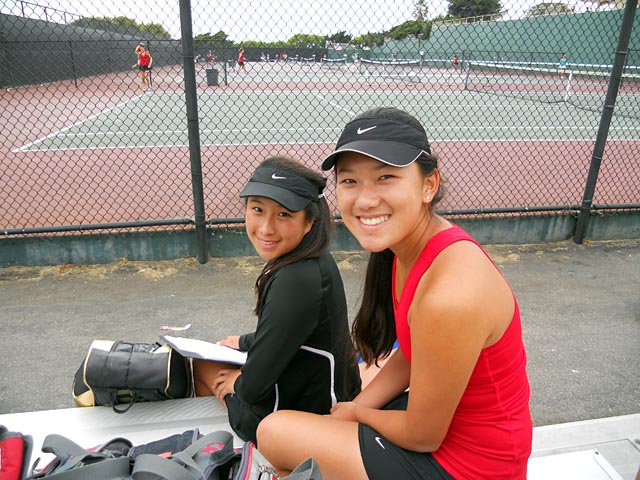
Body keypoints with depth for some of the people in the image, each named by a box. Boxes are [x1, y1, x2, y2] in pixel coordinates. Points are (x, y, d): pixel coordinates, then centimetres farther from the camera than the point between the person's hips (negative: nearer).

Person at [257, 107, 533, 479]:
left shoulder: (448, 296, -36)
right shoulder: (407, 243, -8)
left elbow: (422, 436, -21)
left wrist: (357, 411, -3)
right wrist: (349, 412, -2)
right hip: (441, 410, 8)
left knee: (273, 433, -4)